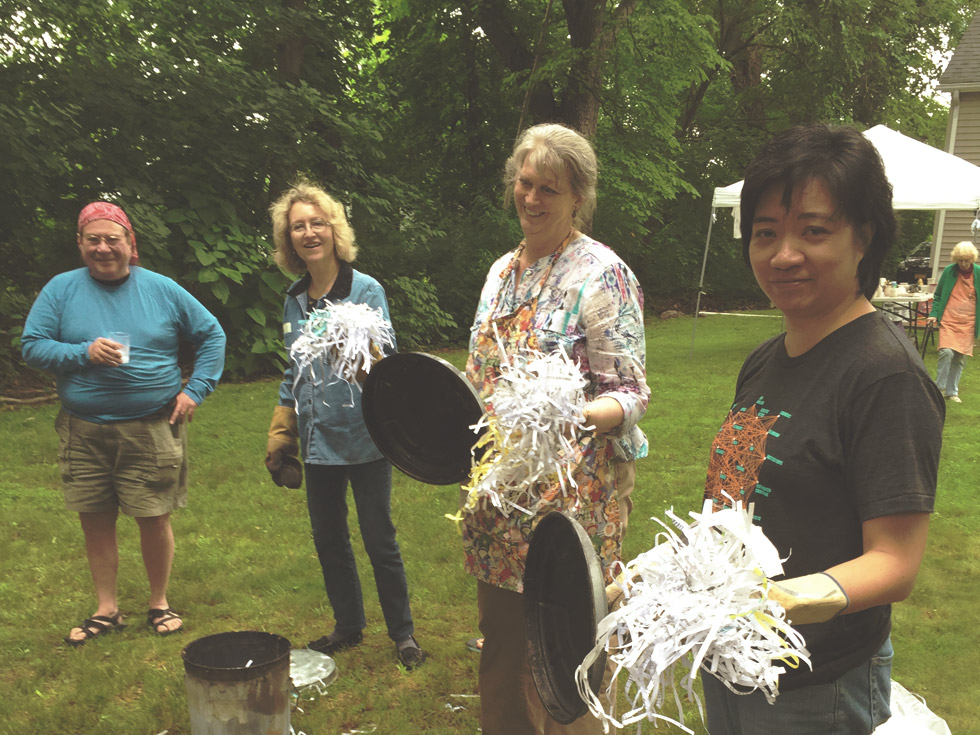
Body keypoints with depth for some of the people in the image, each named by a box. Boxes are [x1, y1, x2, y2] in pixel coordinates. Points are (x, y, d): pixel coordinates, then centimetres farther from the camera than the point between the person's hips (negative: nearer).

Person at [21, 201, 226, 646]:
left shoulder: (160, 289, 2)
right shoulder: (62, 289, 2)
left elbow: (212, 335, 9)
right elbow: (33, 347, 0)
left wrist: (196, 390, 0)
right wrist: (84, 352, -17)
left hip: (152, 429, -1)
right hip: (84, 432, 1)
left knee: (155, 521, 3)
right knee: (96, 523, 8)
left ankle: (159, 604, 24)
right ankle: (106, 611, 25)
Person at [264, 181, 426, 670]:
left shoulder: (366, 291, -9)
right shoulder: (294, 301, 8)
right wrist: (279, 436, 16)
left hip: (364, 440, -5)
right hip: (318, 442, 6)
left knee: (379, 540, 4)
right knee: (328, 540, 15)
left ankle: (403, 633, 22)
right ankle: (348, 626, 34)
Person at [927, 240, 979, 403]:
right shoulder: (948, 271, 0)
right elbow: (938, 295, 9)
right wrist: (934, 314, -2)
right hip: (949, 320, -2)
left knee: (960, 359, 4)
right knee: (946, 352, -19)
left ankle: (952, 392, 17)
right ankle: (940, 387, -3)